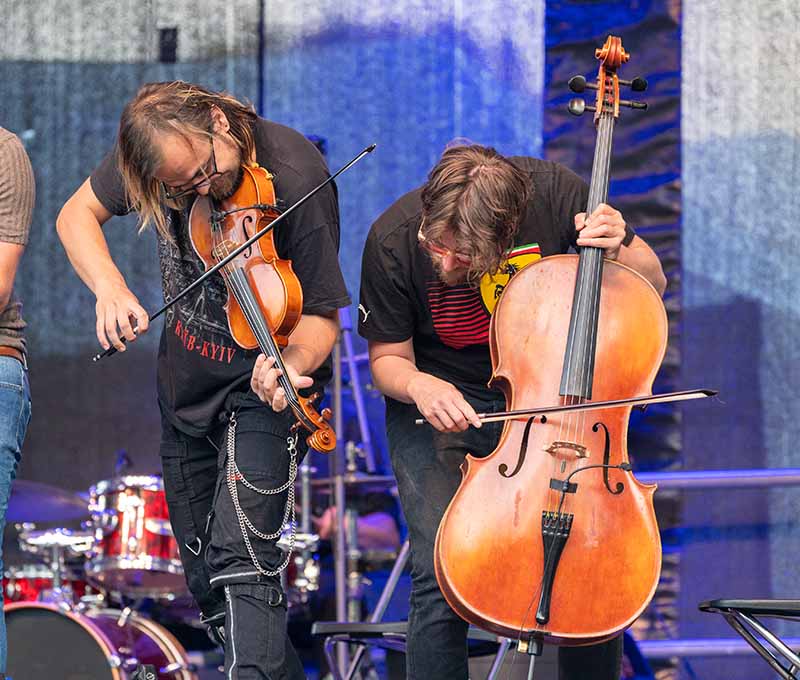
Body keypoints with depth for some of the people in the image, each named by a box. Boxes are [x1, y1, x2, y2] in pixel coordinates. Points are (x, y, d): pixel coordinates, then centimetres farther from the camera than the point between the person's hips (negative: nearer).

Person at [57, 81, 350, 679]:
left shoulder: (295, 176, -27)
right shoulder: (162, 155, -14)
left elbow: (321, 315, -21)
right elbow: (78, 213, 2)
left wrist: (294, 361, -43)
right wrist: (108, 287, -18)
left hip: (258, 388, -6)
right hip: (185, 378, 6)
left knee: (240, 560, -23)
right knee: (203, 572, 14)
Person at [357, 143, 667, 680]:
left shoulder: (553, 192, -18)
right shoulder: (394, 241, -19)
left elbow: (653, 282, -2)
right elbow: (387, 359, -3)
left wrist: (619, 250, -24)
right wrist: (418, 385, -26)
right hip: (443, 404, -1)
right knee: (443, 574, -20)